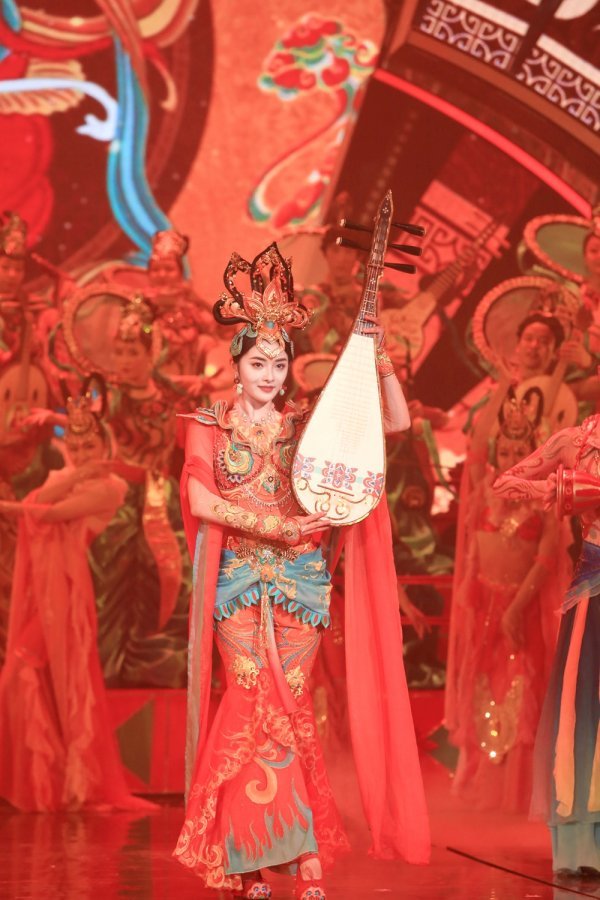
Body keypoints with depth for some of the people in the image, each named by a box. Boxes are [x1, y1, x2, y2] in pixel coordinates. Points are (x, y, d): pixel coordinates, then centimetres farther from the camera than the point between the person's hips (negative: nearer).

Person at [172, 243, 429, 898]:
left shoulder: (307, 424, 10)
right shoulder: (210, 426, 7)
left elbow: (397, 421, 5)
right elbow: (199, 498, -7)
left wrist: (378, 360, -8)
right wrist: (270, 525, -16)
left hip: (299, 580, 1)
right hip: (238, 579, -1)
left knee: (286, 707, -5)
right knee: (259, 704, -9)